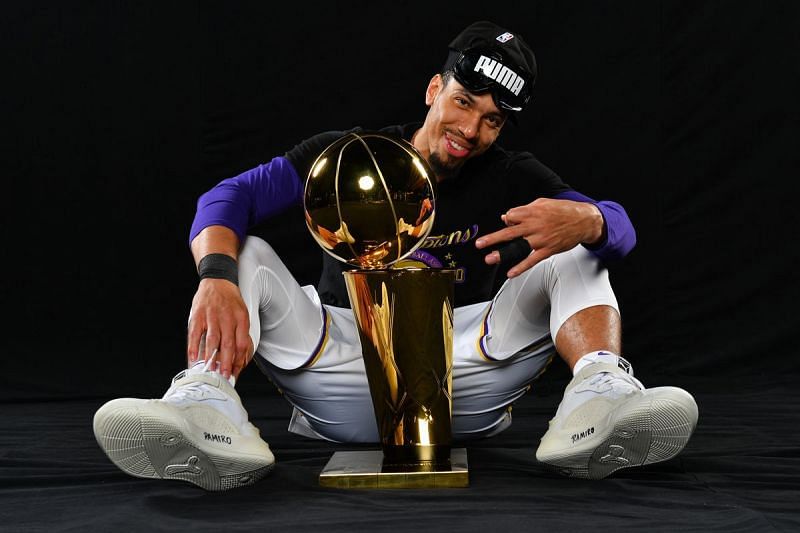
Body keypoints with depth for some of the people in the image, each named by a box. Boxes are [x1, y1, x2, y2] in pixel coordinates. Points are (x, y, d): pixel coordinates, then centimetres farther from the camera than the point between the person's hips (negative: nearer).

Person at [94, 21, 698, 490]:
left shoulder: (513, 178, 5)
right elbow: (227, 197, -11)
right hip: (347, 364, 0)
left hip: (463, 386, 1)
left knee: (575, 257, -11)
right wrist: (217, 279, -34)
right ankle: (208, 403, -41)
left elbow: (619, 228, -10)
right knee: (244, 254, -15)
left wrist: (583, 221, -36)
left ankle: (598, 392, -40)